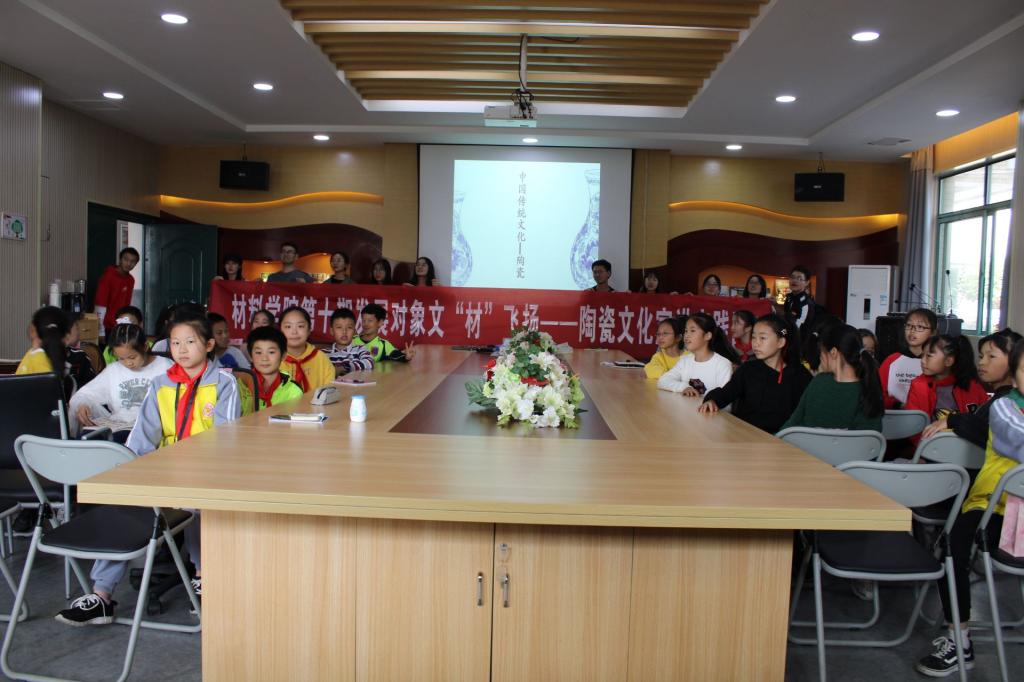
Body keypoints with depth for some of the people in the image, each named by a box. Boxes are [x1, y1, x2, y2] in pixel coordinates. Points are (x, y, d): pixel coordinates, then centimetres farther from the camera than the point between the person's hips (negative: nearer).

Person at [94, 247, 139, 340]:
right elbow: (100, 304, -16)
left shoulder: (130, 280, 6)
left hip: (118, 327, 5)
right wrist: (101, 331, -20)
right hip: (104, 326, -5)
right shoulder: (108, 275, -12)